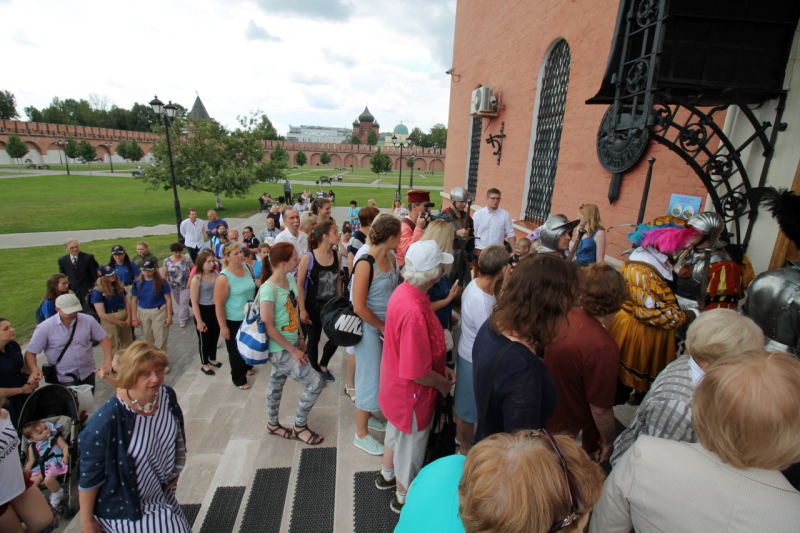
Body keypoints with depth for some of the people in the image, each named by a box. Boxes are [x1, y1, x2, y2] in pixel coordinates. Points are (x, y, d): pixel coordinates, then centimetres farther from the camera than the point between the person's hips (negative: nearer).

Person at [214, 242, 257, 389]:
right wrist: (223, 326, -17)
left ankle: (247, 367, 51)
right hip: (233, 321, -6)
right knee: (236, 350, 12)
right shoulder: (224, 277, -23)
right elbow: (218, 304, -20)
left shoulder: (247, 267, -5)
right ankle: (239, 379, 32)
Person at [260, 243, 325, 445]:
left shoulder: (291, 279, -1)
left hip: (291, 344, 8)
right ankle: (300, 427, 16)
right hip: (279, 350, -7)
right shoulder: (268, 289, -24)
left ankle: (272, 424, 45)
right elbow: (269, 327, -22)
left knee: (277, 383, 24)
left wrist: (300, 338, 10)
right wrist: (293, 351, -16)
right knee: (316, 383, -6)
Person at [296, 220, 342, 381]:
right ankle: (315, 371, 35)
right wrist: (302, 310, -13)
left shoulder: (336, 256, -3)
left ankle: (323, 365, 36)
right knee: (313, 339, 11)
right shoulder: (308, 258, -17)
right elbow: (299, 285, -12)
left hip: (331, 305, 4)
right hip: (313, 306, -4)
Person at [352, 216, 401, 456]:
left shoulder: (391, 257, 0)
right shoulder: (365, 263, -22)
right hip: (369, 328, -7)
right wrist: (382, 326, -11)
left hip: (387, 325, 7)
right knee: (370, 378, 6)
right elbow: (359, 306, -21)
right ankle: (361, 434, 26)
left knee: (381, 375, 20)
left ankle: (367, 416, 43)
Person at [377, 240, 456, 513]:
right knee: (411, 444, 18)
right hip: (412, 392, -8)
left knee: (396, 429, 32)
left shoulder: (403, 290, -10)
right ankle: (404, 497, 46)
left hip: (395, 384, 9)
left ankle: (387, 475, 59)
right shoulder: (414, 313, -39)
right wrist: (443, 384, -13)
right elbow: (417, 373, -32)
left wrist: (442, 368, 4)